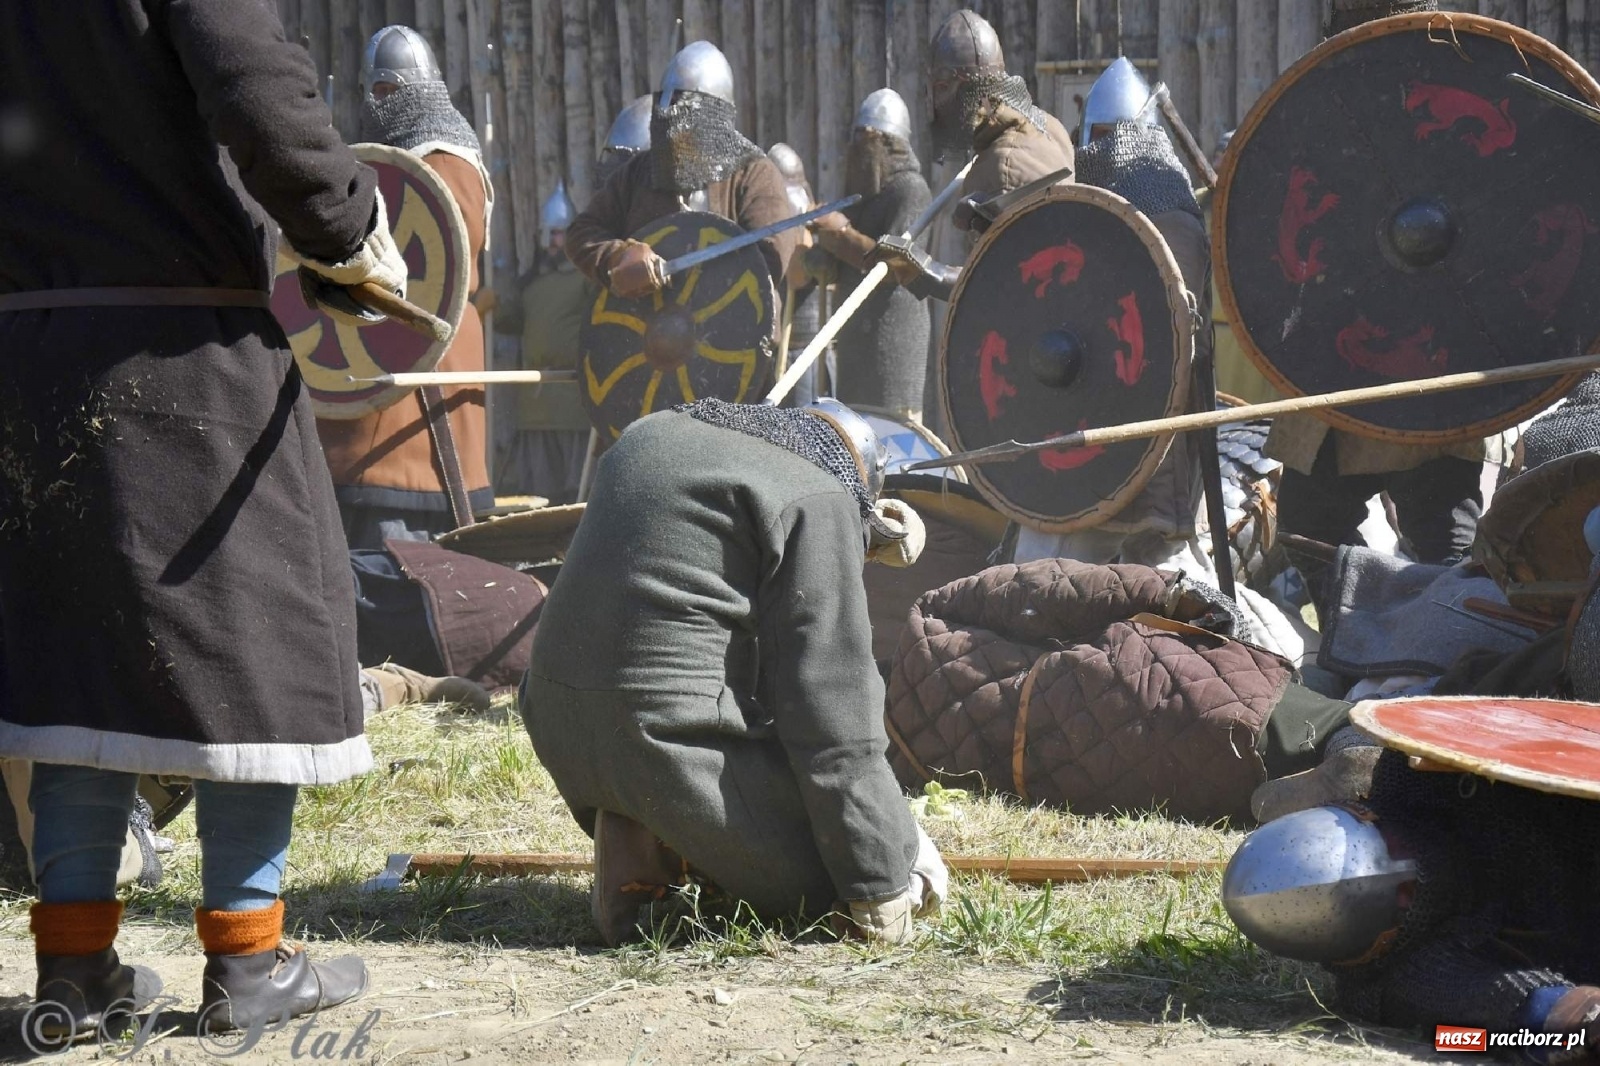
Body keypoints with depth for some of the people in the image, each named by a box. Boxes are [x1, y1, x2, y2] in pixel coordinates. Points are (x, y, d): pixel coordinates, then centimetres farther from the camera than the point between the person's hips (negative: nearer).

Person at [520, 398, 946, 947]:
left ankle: (641, 840, 6)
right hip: (675, 739, -8)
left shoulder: (653, 433, 16)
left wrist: (855, 538, 33)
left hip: (557, 727, 8)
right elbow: (830, 705, -12)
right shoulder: (817, 501, -7)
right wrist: (880, 881, -8)